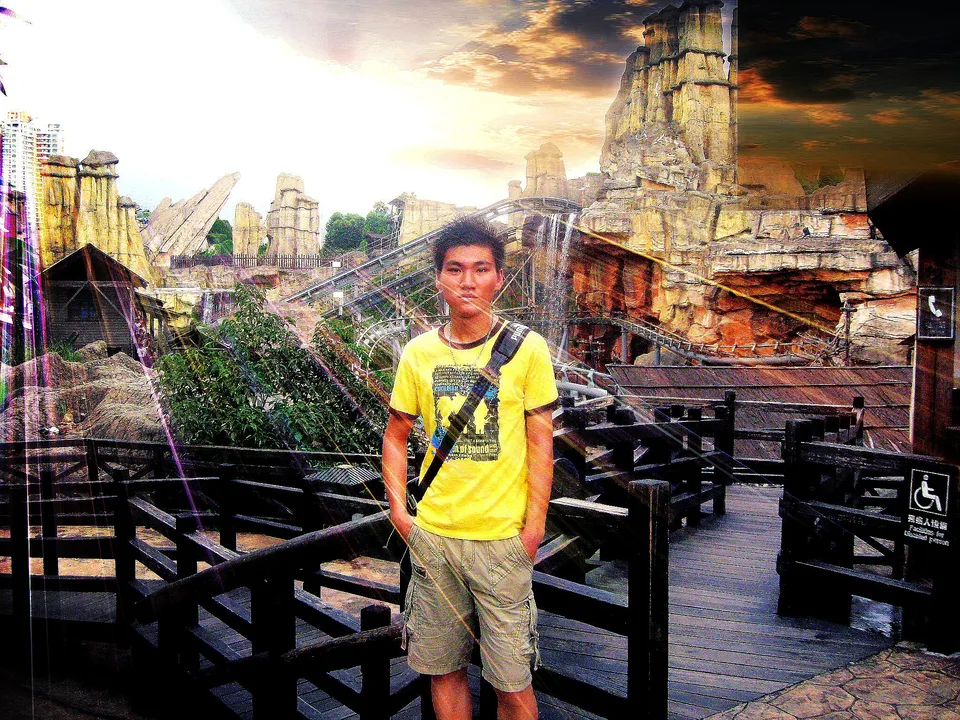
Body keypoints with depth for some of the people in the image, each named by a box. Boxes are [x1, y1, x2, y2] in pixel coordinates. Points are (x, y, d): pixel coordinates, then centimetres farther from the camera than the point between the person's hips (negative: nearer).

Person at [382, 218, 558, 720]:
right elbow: (396, 434, 12)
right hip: (432, 534, 3)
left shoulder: (527, 348, -5)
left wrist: (534, 523, -7)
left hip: (502, 537, -2)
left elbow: (540, 440, -2)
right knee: (442, 669, 16)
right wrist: (398, 507, 2)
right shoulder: (418, 353, 2)